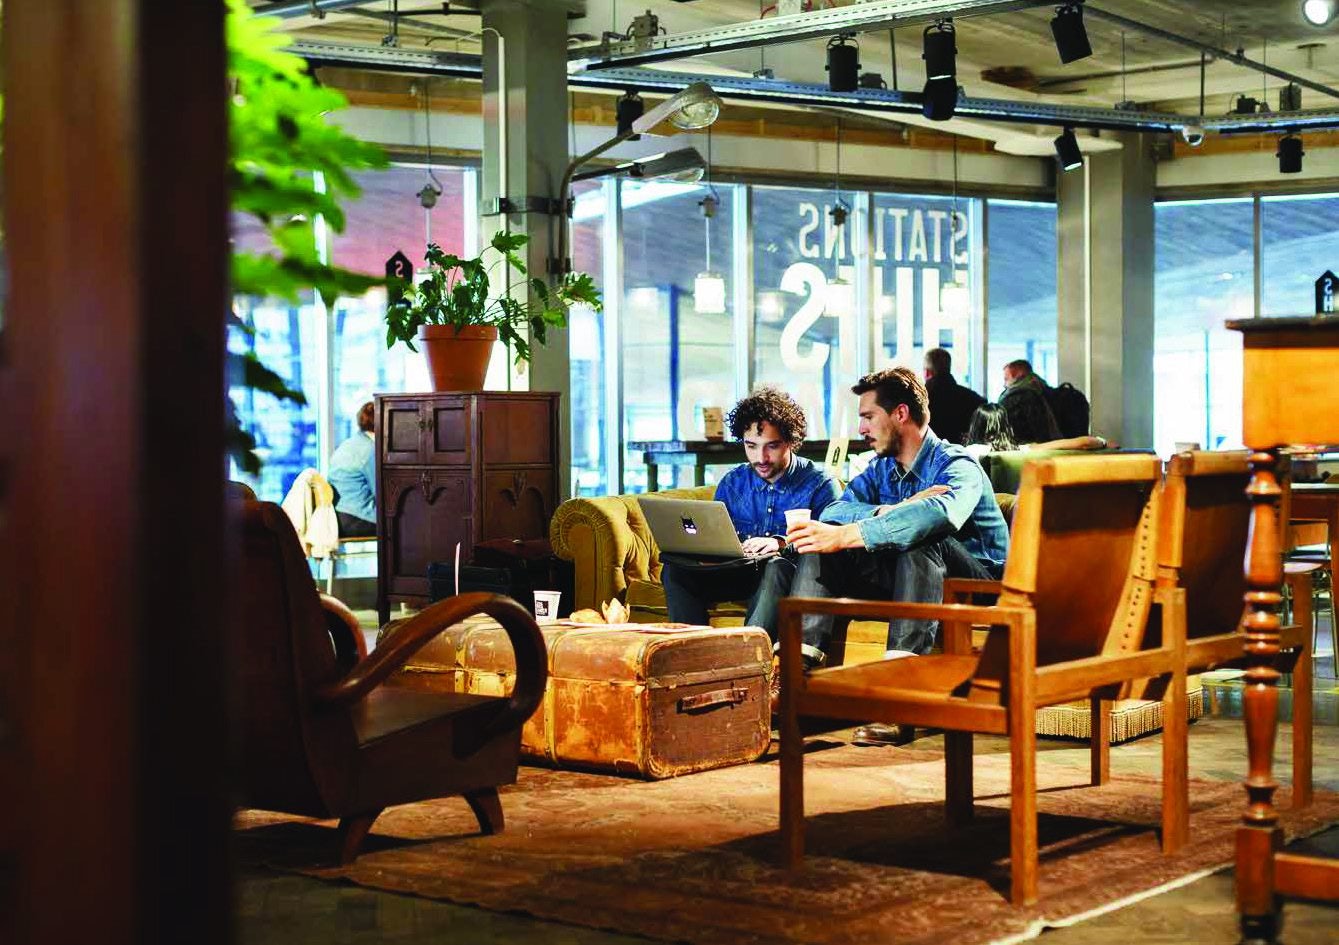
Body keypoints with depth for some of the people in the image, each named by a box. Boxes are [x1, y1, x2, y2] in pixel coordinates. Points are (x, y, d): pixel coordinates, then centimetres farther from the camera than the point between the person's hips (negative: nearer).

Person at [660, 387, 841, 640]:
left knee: (776, 567, -39)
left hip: (790, 574, -4)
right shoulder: (731, 483, 14)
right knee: (675, 570, -20)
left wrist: (782, 543, -28)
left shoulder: (820, 484, 0)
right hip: (737, 572, 4)